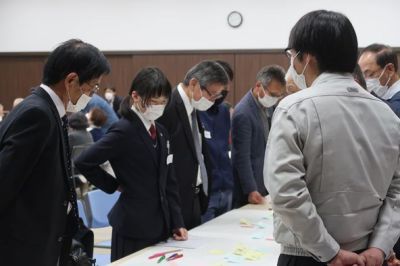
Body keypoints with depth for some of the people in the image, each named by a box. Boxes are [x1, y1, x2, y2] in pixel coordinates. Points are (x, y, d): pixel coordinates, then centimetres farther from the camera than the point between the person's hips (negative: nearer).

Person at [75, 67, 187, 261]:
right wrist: (115, 186, -8)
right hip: (134, 227, -7)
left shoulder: (161, 132, 10)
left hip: (160, 225, 7)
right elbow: (83, 163, -18)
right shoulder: (124, 131, -14)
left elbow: (169, 181, 12)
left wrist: (177, 222, 6)